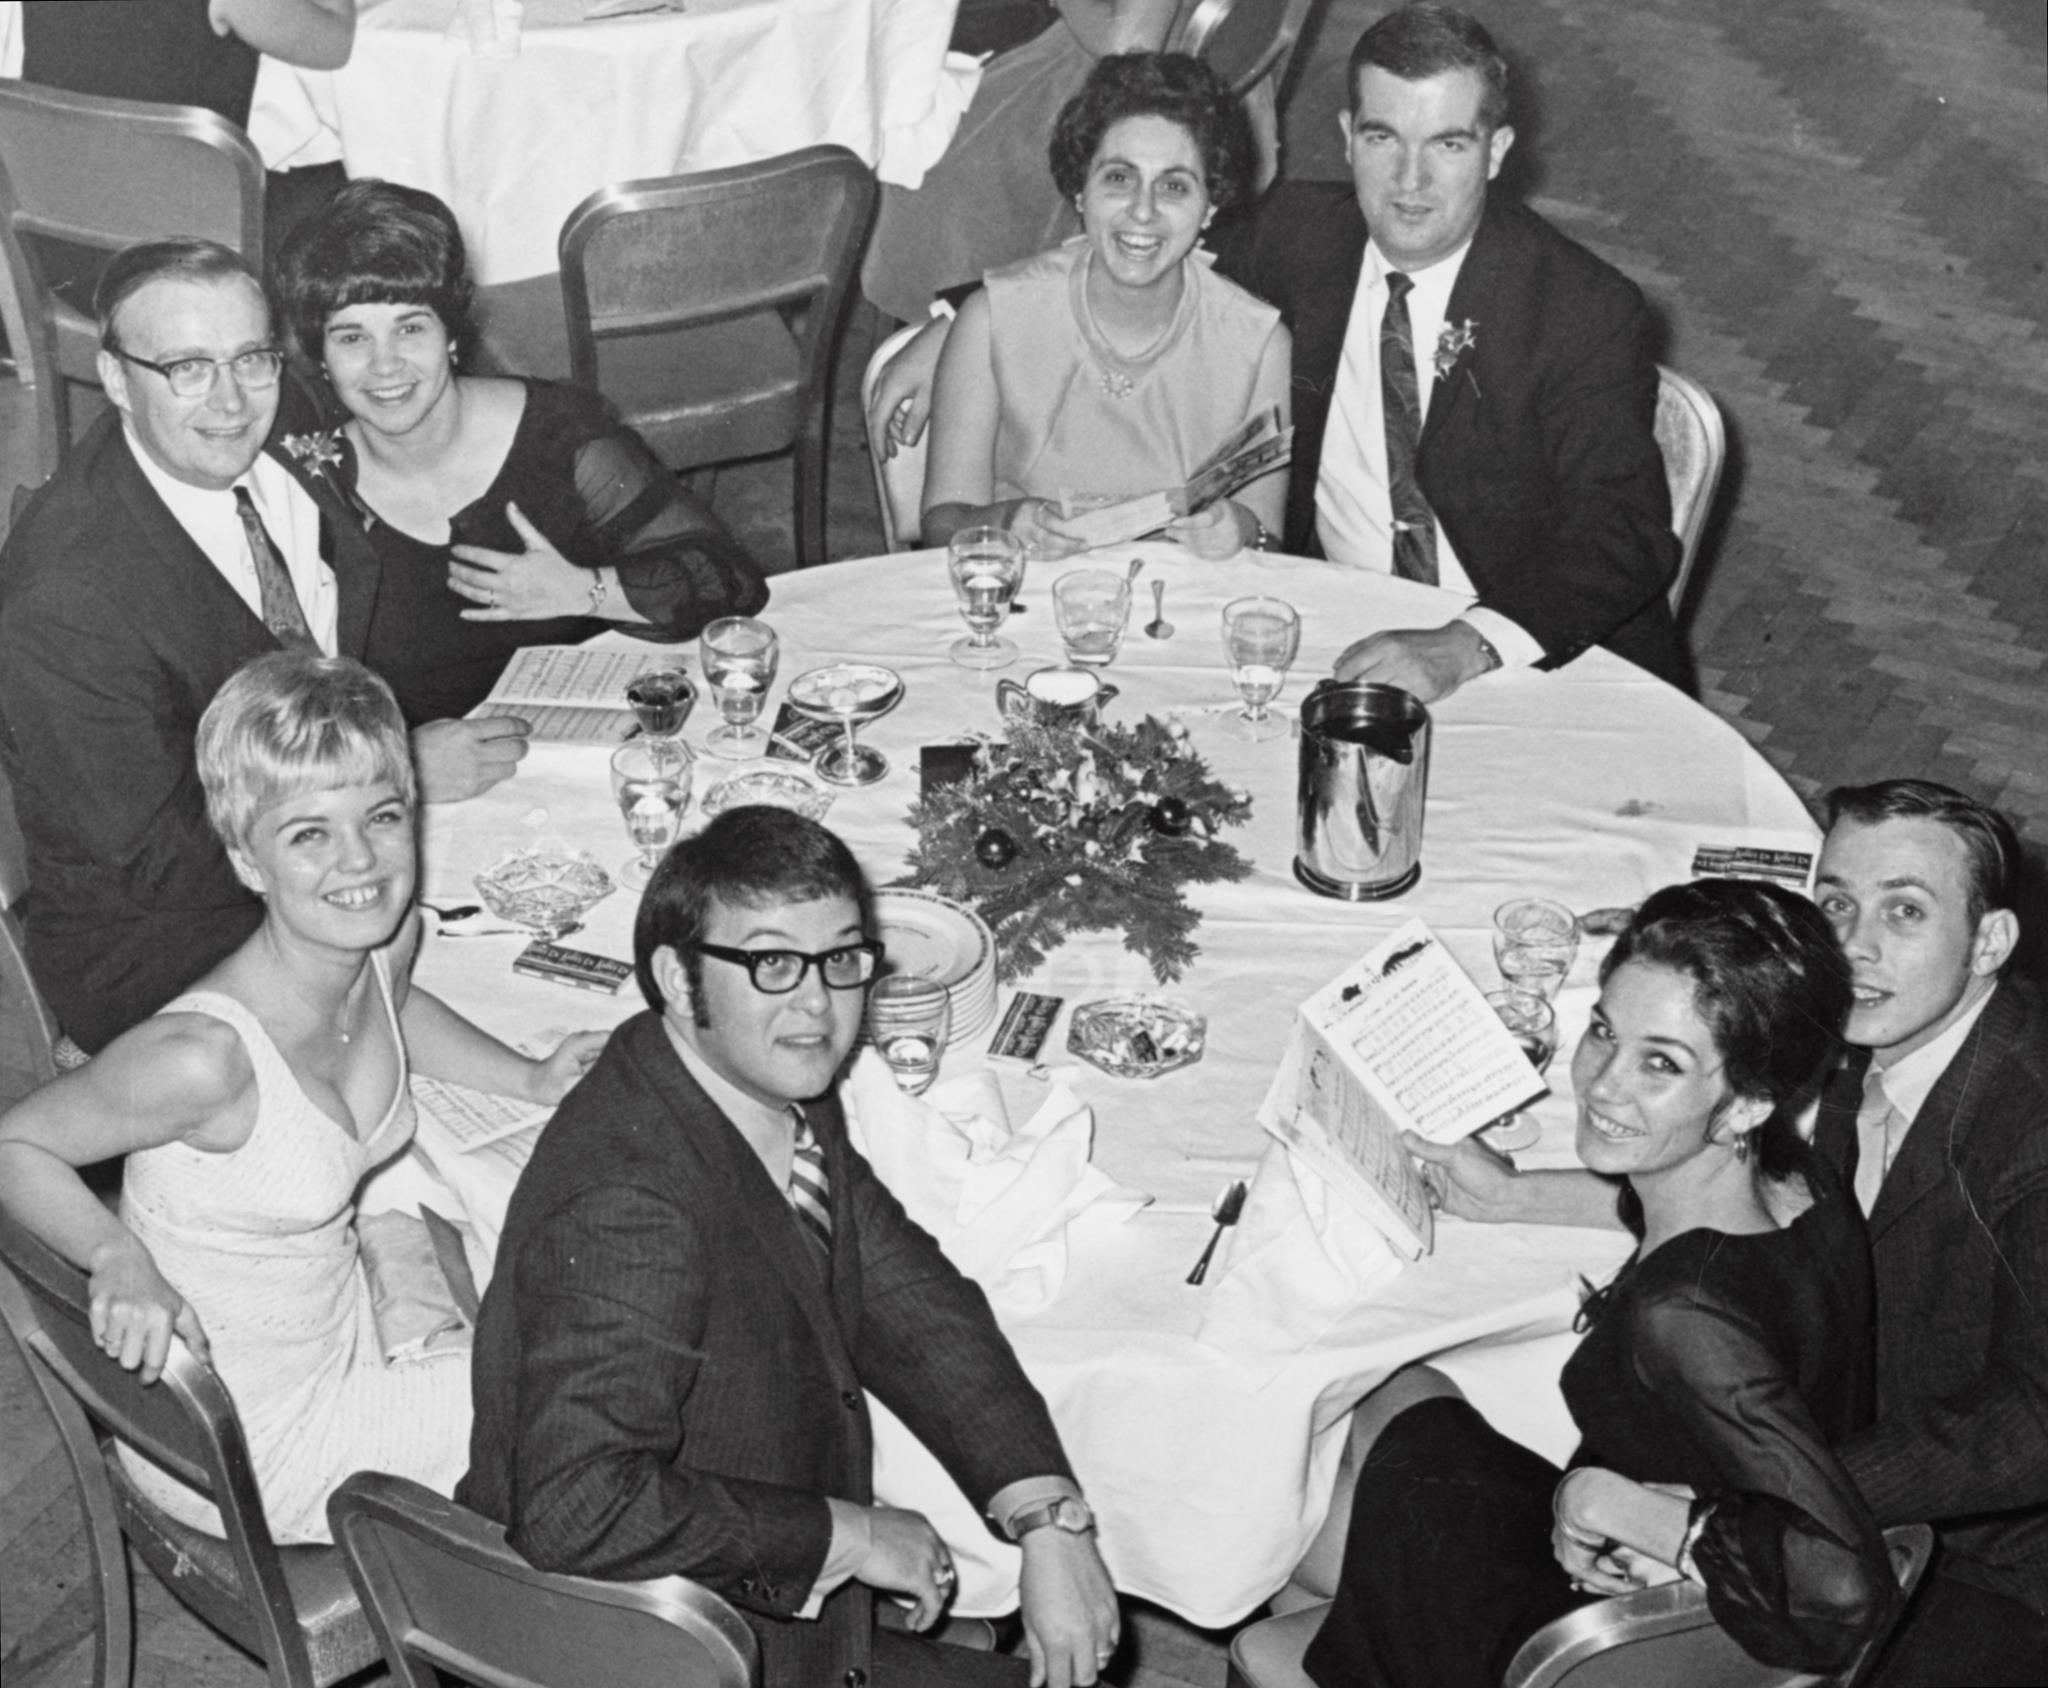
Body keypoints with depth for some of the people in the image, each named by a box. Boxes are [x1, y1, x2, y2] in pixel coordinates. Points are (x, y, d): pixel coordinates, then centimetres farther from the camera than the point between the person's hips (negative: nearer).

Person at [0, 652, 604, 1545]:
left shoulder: (390, 937, -11)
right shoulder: (205, 1056, -34)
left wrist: (529, 1077, 6)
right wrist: (119, 1258, -34)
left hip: (340, 1325, 7)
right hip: (238, 1449, -7)